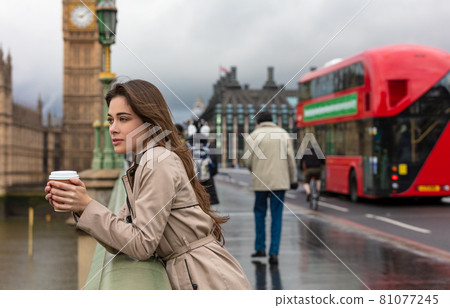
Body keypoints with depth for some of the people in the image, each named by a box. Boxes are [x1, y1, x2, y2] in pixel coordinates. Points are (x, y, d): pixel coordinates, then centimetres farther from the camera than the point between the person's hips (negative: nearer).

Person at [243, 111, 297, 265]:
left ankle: (260, 248, 16)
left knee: (260, 213, 16)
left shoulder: (254, 135, 0)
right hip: (280, 181, 1)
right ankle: (274, 252, -3)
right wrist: (293, 179, 10)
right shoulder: (283, 134, 8)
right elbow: (291, 159, 3)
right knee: (277, 217, 3)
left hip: (260, 181, -1)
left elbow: (247, 161, -2)